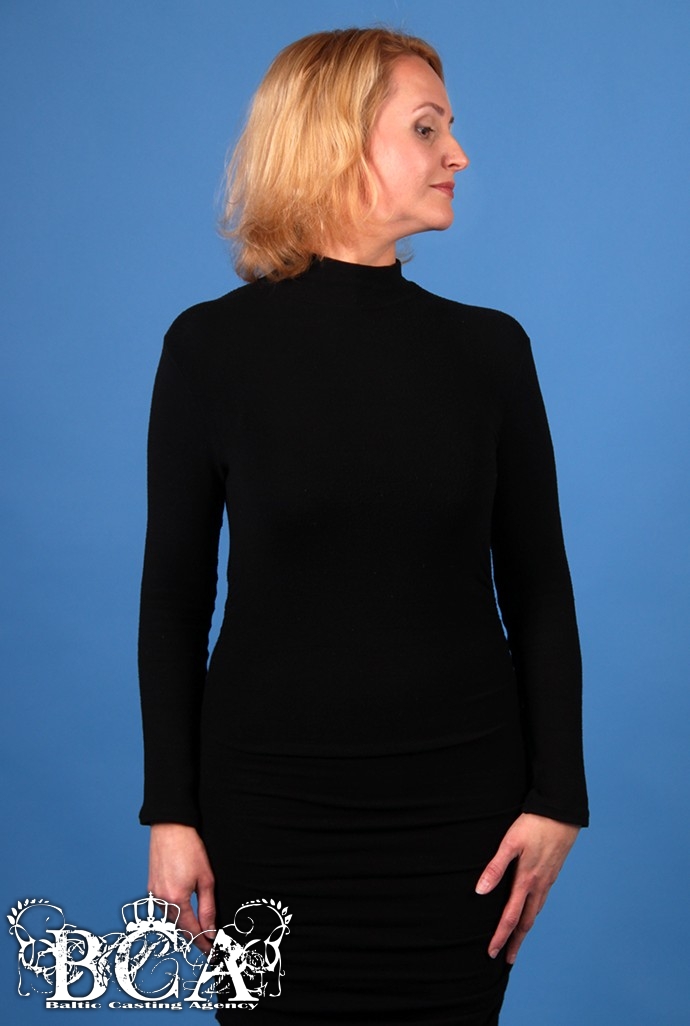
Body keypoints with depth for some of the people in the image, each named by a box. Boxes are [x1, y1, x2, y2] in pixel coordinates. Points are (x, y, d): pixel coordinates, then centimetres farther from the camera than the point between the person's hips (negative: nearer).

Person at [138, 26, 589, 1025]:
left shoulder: (489, 347, 1)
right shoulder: (212, 344, -4)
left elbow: (538, 586, 3)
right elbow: (174, 594, -1)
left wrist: (556, 795, -1)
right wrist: (170, 810, -3)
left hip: (461, 795, 2)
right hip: (271, 798, -1)